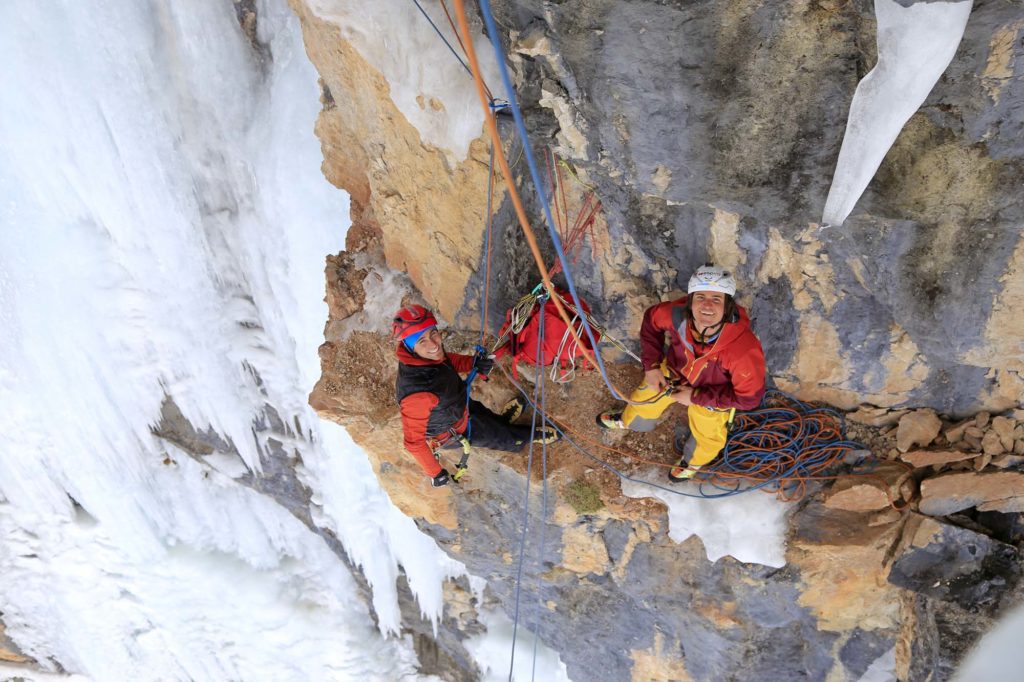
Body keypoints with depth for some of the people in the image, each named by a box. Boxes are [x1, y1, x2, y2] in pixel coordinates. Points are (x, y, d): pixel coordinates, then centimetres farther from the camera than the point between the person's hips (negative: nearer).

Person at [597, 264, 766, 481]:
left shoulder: (745, 347, -44)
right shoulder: (678, 314, -35)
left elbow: (749, 397, -30)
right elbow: (652, 319, -10)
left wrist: (697, 396, -28)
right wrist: (651, 365, -14)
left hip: (713, 394, -2)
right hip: (673, 370, 3)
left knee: (706, 438, 23)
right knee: (645, 400, 28)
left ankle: (693, 461, 61)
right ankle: (627, 420, 66)